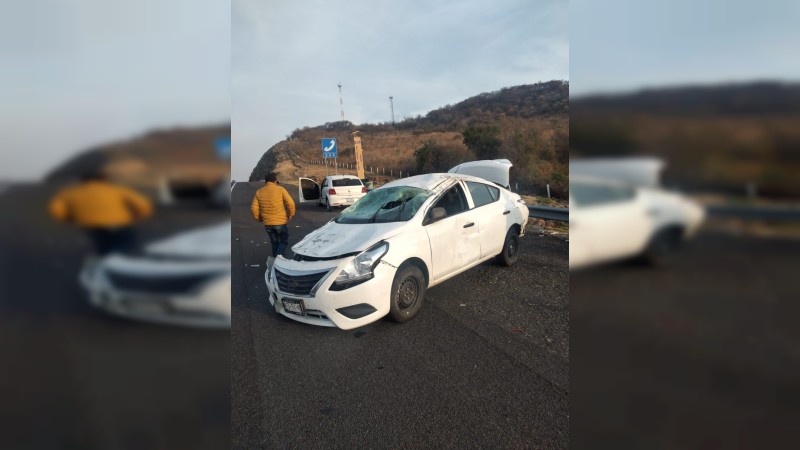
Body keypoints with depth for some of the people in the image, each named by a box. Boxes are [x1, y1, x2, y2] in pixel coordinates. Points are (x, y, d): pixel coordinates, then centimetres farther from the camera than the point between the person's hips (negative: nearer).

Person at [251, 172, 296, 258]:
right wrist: (291, 214, 1)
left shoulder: (259, 192, 5)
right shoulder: (280, 189, -4)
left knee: (274, 243, 19)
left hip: (267, 223, 4)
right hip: (281, 222, -3)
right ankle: (277, 257, -12)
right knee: (284, 242, 10)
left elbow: (254, 208, 0)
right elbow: (290, 203, -13)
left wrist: (259, 219, 14)